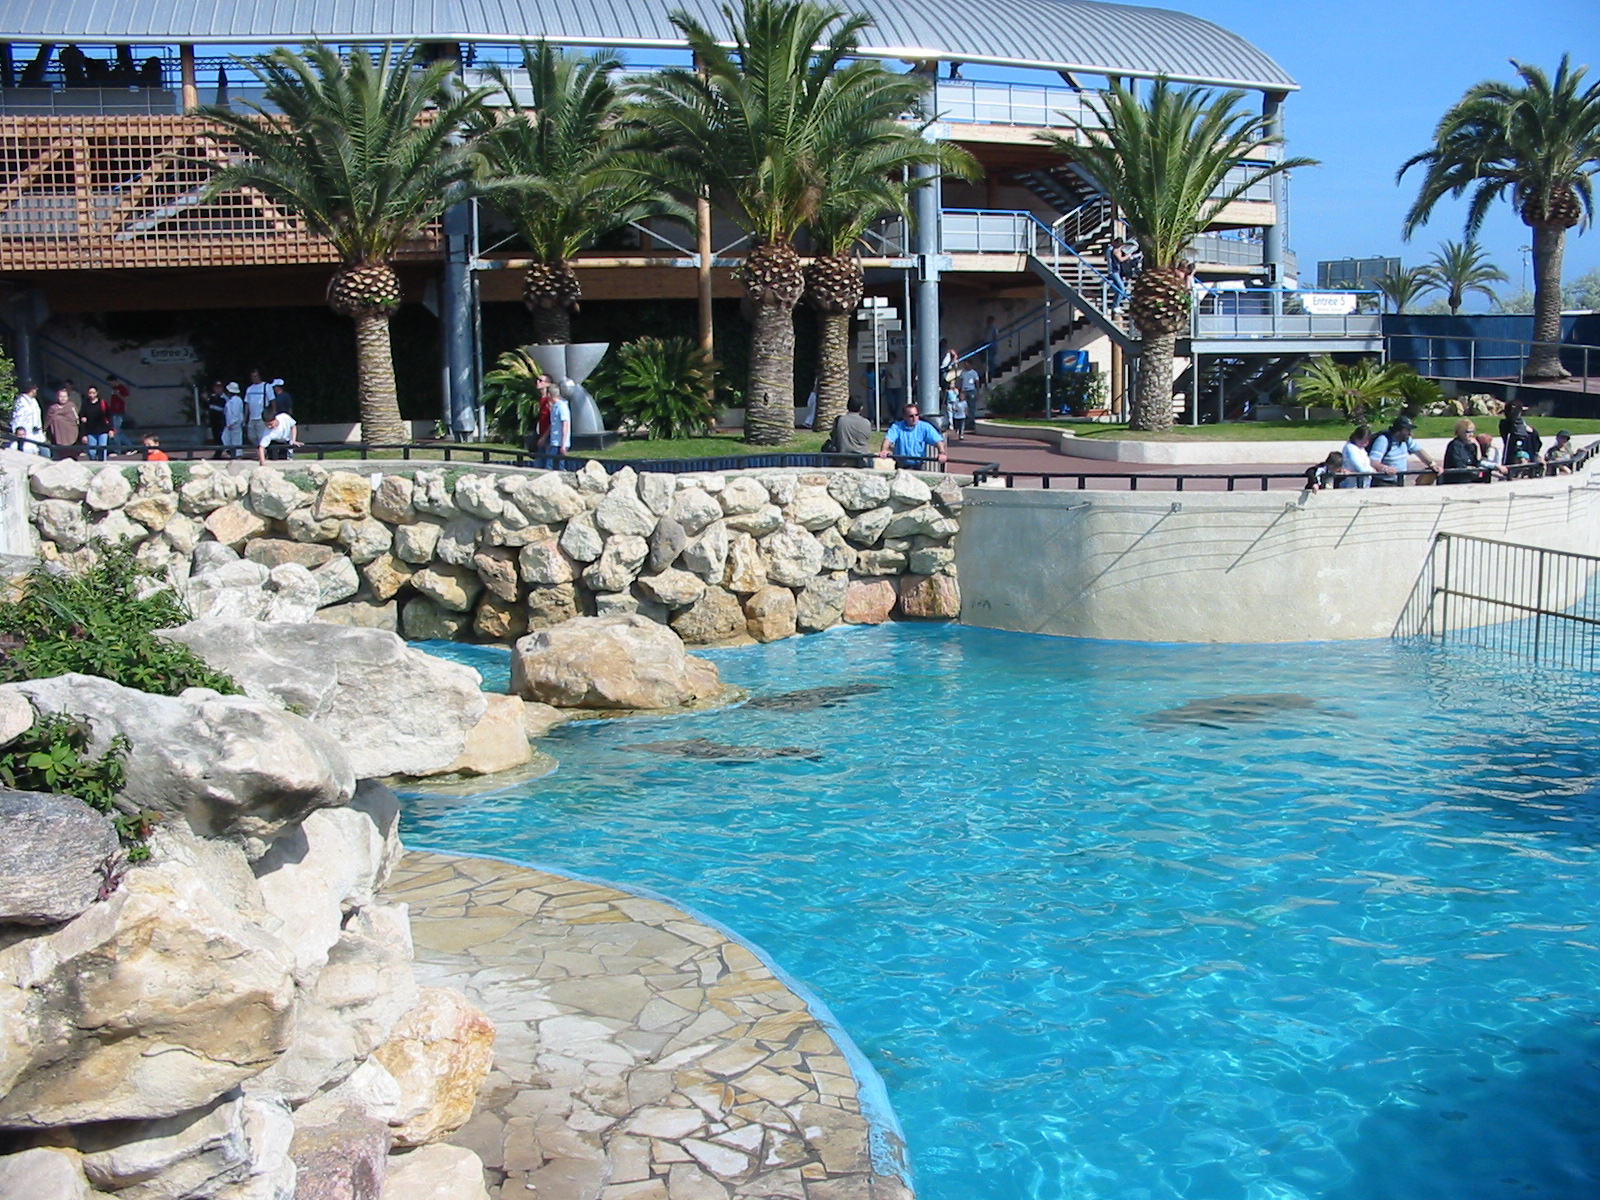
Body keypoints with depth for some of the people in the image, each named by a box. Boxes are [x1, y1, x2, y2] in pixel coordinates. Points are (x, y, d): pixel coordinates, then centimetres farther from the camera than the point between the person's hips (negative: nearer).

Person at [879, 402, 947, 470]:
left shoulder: (925, 427, 0)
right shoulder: (897, 427, -1)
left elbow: (938, 440, -11)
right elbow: (888, 439, -16)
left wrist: (942, 453, -32)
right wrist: (884, 450, -38)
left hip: (919, 466, 0)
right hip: (901, 466, 0)